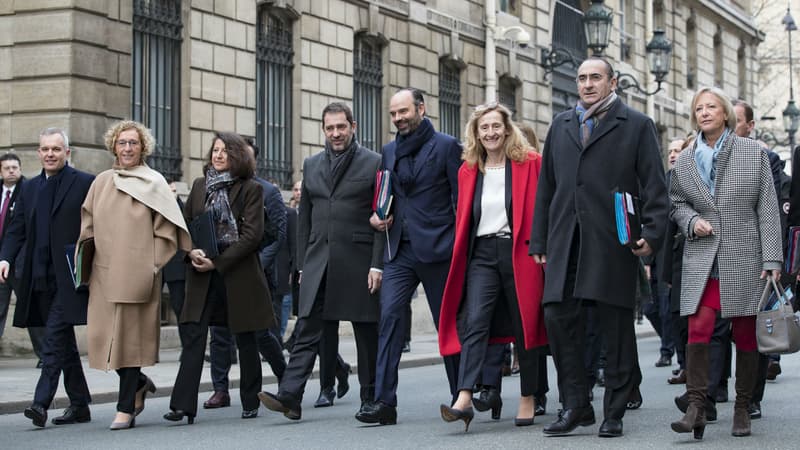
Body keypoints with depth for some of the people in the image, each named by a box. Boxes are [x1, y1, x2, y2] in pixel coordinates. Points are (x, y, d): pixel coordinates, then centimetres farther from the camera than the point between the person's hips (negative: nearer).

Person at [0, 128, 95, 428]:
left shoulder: (85, 184, -2)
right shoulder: (30, 188, 15)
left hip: (69, 277, -6)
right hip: (41, 279, 6)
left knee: (55, 339, -13)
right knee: (64, 342, 12)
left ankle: (41, 402, -15)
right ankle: (79, 405, 19)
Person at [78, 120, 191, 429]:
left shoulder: (153, 182, 1)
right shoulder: (101, 182, 12)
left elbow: (166, 228, -1)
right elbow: (88, 223, 16)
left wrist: (156, 264, -7)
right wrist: (86, 254, 6)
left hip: (137, 272, -4)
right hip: (104, 271, 4)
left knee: (130, 335, -3)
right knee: (103, 334, 2)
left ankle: (126, 408, 3)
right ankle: (139, 384, 27)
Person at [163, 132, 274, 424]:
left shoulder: (251, 189, -3)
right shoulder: (200, 186, 12)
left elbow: (252, 234, -10)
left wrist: (217, 262, -14)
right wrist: (192, 251, -8)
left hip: (238, 273, -3)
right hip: (202, 275, 3)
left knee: (245, 339, 7)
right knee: (194, 336, -7)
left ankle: (250, 403, 19)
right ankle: (183, 406, -11)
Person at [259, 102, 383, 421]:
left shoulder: (373, 163, 0)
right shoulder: (312, 165, 14)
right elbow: (304, 218, 15)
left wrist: (377, 265, -11)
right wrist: (302, 264, 10)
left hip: (358, 261, -3)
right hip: (319, 261, 4)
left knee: (367, 334, 5)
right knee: (307, 329, -5)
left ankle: (370, 400, 15)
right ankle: (290, 396, -12)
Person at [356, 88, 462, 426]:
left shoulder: (446, 146, 0)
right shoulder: (389, 151, 16)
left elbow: (461, 199, -4)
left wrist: (459, 247, -11)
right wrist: (377, 216, 4)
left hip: (436, 248, -4)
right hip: (399, 249, 4)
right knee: (389, 315, -9)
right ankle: (385, 401, -12)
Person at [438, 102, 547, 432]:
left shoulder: (530, 163, 0)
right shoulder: (468, 171, 12)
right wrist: (460, 254, 9)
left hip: (519, 253, -2)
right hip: (481, 254, 3)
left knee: (523, 325, 5)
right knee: (474, 322, -12)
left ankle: (527, 401, 15)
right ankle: (464, 400, -22)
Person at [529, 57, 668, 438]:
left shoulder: (636, 125, 6)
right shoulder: (560, 126, 18)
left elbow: (655, 186, 1)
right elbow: (545, 187, 18)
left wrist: (651, 233, -11)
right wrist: (539, 241, 14)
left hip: (613, 243, -4)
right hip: (565, 243, 4)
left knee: (615, 326, 1)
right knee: (558, 317, -3)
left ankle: (614, 413, 10)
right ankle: (575, 406, 8)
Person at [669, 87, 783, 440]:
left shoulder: (753, 153, 2)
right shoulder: (685, 161, 8)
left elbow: (768, 208, 0)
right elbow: (676, 203, 19)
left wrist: (772, 259, -6)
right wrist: (692, 221, -4)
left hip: (745, 258, -1)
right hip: (702, 257, 1)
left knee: (745, 335, 5)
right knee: (698, 331, -13)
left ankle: (742, 408, 17)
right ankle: (696, 408, -11)